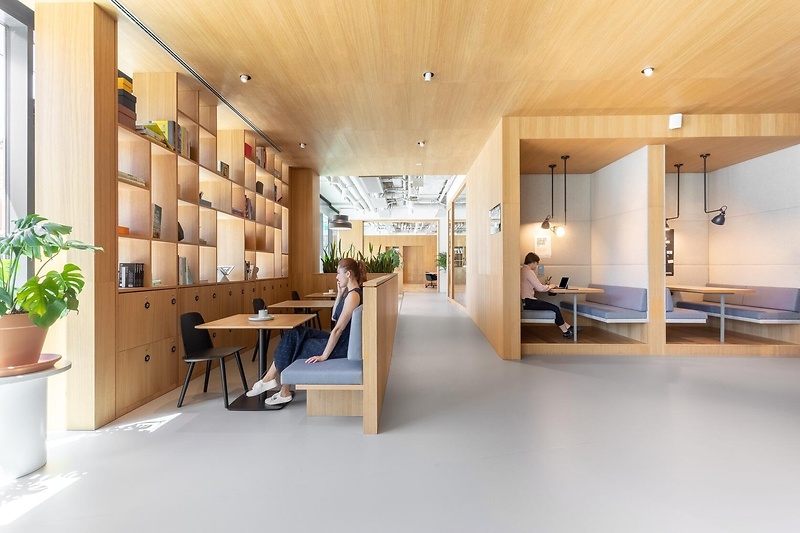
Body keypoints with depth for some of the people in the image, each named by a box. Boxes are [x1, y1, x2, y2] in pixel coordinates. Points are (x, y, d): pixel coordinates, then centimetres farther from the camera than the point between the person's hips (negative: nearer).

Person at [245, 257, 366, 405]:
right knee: (294, 336, 5)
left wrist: (324, 356, -19)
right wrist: (340, 293, 5)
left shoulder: (353, 295, -22)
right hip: (337, 340, 9)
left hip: (340, 347, -9)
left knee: (292, 349, 1)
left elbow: (338, 328, -23)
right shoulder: (349, 293, 8)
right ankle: (270, 379, 9)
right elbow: (335, 317, 15)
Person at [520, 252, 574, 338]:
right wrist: (549, 286, 2)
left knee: (554, 307, 13)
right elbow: (540, 288, -17)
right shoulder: (528, 271, -16)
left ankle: (568, 327, 16)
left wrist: (546, 286, 10)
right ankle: (565, 332, 11)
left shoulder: (522, 270, 15)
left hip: (525, 301, 10)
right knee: (555, 308, -4)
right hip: (528, 302, -10)